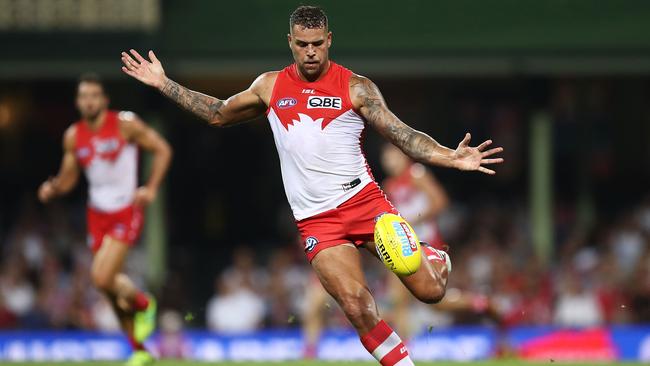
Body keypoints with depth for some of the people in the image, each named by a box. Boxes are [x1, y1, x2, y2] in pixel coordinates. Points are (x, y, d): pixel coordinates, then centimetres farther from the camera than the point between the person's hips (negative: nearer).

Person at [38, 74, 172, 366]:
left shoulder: (125, 124, -9)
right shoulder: (73, 137, 3)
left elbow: (162, 150, -3)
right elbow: (68, 179, 12)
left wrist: (151, 189, -12)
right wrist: (52, 188, -11)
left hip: (126, 211, -5)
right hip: (97, 215, 5)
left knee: (102, 278, -21)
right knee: (112, 285, 8)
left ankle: (144, 304, 10)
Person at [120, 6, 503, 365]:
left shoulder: (356, 87, 0)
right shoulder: (270, 86, 11)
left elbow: (403, 134, -4)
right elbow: (218, 114, 26)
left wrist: (451, 157, -20)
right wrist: (164, 84, 24)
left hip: (363, 200, -1)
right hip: (316, 219, 1)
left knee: (430, 290, -8)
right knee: (355, 303, -22)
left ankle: (437, 260, 29)